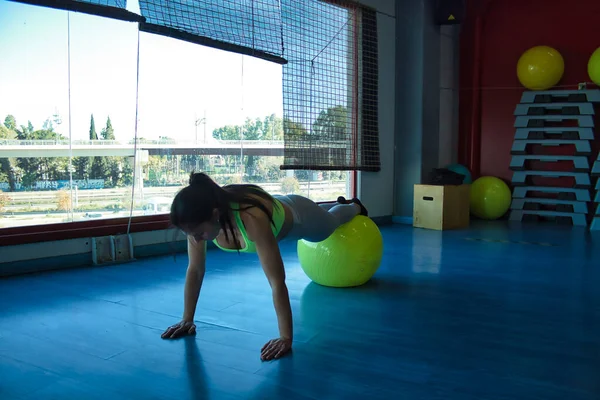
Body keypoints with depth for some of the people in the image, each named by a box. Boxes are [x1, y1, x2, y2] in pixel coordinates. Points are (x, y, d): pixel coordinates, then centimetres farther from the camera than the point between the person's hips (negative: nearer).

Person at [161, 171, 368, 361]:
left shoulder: (252, 218, -53)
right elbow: (195, 270, -23)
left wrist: (286, 338, -50)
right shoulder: (201, 218, -36)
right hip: (278, 216, 5)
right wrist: (187, 319, -23)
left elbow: (277, 282, -50)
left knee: (331, 221, 33)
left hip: (297, 218, -5)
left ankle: (354, 207, 68)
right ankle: (340, 203, 74)